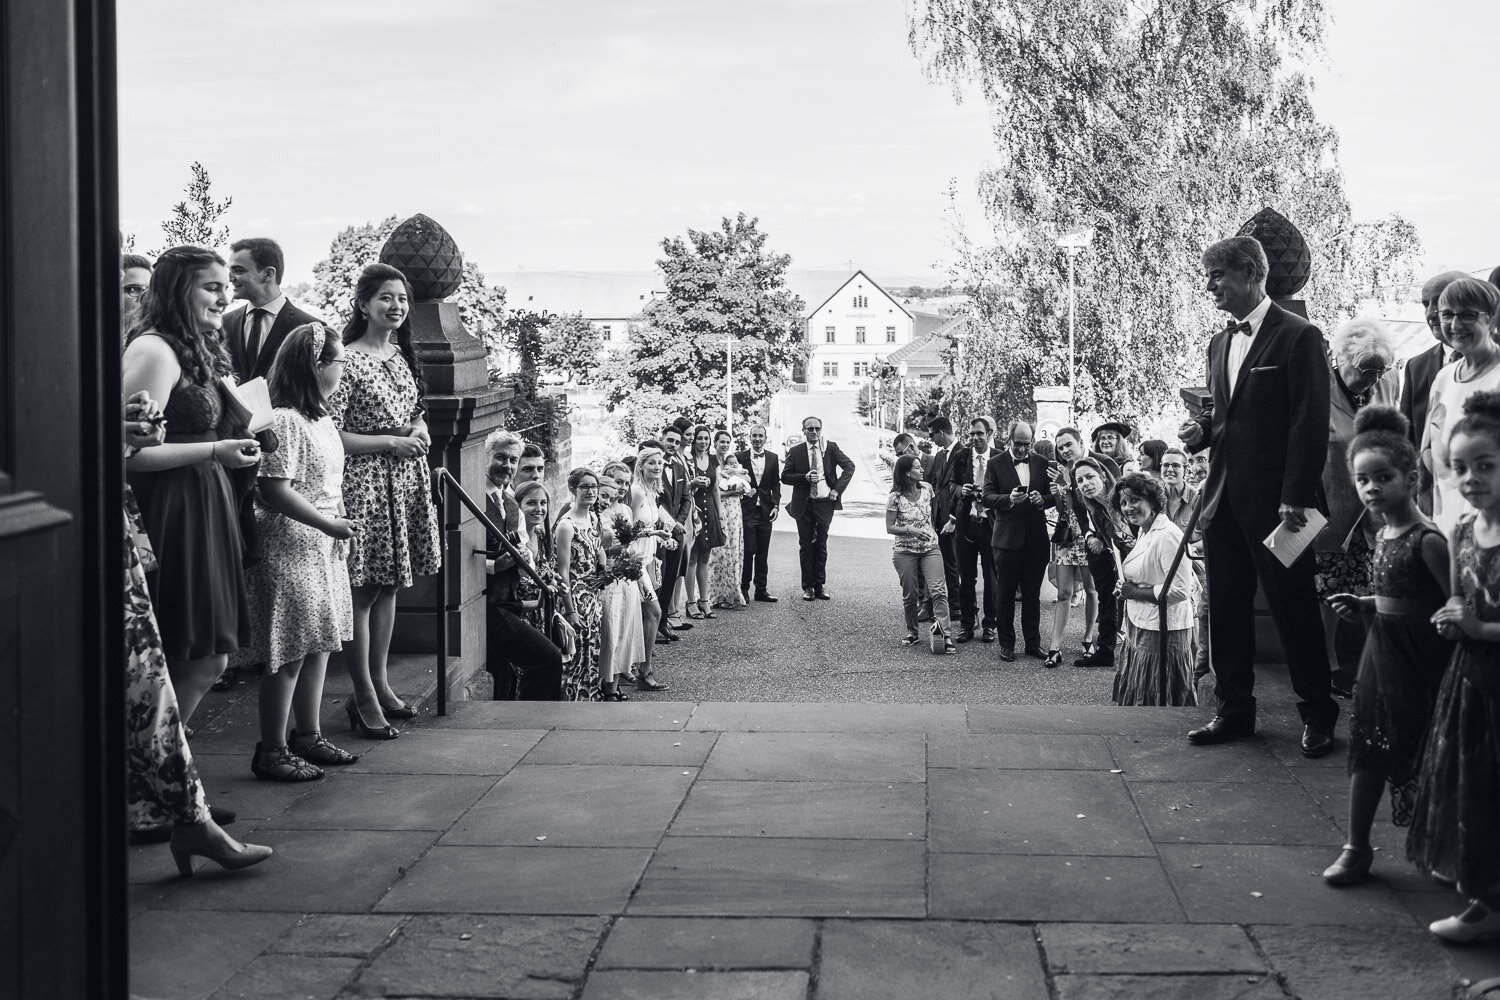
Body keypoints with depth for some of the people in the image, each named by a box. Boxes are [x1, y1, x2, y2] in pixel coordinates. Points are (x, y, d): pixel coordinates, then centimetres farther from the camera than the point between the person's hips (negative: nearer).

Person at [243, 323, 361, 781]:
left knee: (318, 647, 15)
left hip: (323, 551, 10)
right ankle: (271, 752, 4)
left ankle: (308, 737, 26)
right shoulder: (283, 421, -18)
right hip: (290, 550, -10)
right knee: (290, 653, -4)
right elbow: (274, 491, -23)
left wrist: (339, 529, 16)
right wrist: (329, 524, -20)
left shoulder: (321, 418, 13)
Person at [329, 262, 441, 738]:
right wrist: (390, 442, -17)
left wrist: (419, 429, 3)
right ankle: (364, 698, 4)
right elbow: (330, 434, -15)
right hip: (364, 482, -8)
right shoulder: (347, 361, -13)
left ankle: (380, 682, 24)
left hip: (405, 479, 8)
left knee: (389, 585, 14)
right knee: (362, 590, -2)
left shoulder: (401, 354, 11)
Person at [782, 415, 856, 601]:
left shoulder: (831, 448, 2)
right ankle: (807, 587, 11)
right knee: (806, 545, 4)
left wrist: (837, 489, -5)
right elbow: (785, 477, 1)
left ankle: (820, 586, 13)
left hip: (825, 502, 0)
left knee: (821, 544, 6)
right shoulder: (795, 452, 0)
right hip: (804, 504, 0)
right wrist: (805, 477, -16)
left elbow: (849, 466, 4)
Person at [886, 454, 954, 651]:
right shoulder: (896, 497, -9)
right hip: (905, 551, -2)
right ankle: (912, 633, 23)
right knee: (910, 595, 5)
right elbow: (889, 528, -7)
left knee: (938, 590, -12)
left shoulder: (927, 489, 2)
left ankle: (945, 633, -17)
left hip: (930, 548, 2)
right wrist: (910, 530, -20)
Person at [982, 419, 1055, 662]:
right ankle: (1006, 644, 13)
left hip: (1036, 538, 2)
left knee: (1032, 594, 9)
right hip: (1007, 538, -2)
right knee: (1006, 594, 4)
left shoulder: (1042, 463, 7)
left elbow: (1054, 495, 9)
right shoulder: (996, 464, -1)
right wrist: (1009, 499, -22)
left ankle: (1033, 642, 17)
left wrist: (1042, 500, -12)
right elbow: (987, 498, -5)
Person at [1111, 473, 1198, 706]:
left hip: (1162, 632, -10)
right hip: (1140, 626, 10)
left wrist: (1135, 592, -16)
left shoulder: (1168, 536, -18)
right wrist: (1126, 588, 6)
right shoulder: (1143, 532, 12)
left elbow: (1180, 590, -24)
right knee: (1137, 695, 15)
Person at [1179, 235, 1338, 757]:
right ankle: (1233, 710, 20)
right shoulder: (1220, 342, 15)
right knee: (1226, 609, 10)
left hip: (1275, 499, -7)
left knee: (1295, 609, 1)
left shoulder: (1298, 337, -8)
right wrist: (1202, 428, 2)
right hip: (1224, 497, 7)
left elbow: (1310, 424, -11)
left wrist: (1296, 499, -17)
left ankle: (1318, 715, 11)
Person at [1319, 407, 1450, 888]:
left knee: (1420, 755, 0)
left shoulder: (1427, 539, -17)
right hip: (1382, 650, 8)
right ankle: (1356, 848, 16)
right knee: (1368, 747, 9)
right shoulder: (1383, 533, 8)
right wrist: (1364, 606, 7)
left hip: (1419, 658, -8)